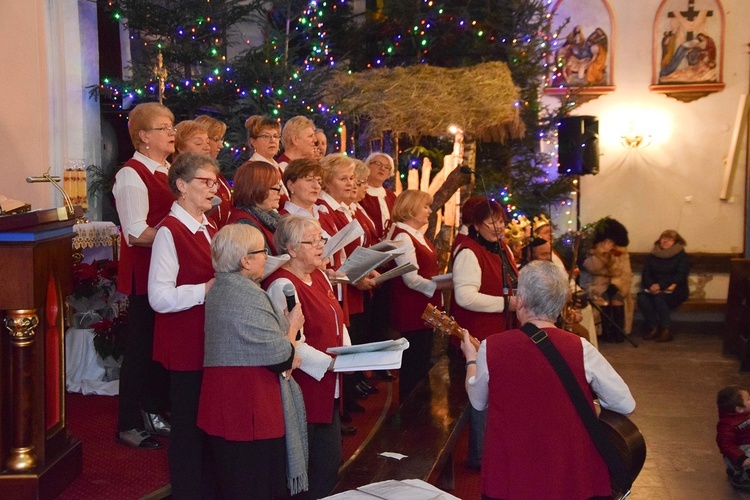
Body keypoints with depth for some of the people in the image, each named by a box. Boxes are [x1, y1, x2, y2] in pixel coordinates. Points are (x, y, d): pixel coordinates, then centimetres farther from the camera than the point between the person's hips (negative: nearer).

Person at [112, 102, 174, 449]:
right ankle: (130, 424, 12)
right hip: (144, 274, -8)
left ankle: (154, 414, 27)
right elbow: (137, 233, -22)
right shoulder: (132, 175, -13)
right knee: (142, 346, 0)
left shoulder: (169, 171, 14)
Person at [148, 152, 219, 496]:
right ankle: (186, 490, 18)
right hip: (186, 347, -8)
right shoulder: (169, 232, -15)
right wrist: (206, 290, -25)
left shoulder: (208, 228, 13)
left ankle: (209, 487, 30)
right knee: (189, 426, 3)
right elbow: (160, 298, -21)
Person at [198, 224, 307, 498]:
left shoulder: (220, 288, 11)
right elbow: (281, 358, -17)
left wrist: (287, 358, 5)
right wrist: (293, 325, 1)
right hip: (251, 406, -10)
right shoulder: (249, 297, -20)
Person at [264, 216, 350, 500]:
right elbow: (292, 345, -22)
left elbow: (336, 323, 18)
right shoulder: (283, 285, -16)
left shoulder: (319, 276, 12)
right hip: (301, 390, -9)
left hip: (327, 388, 9)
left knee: (330, 464, 15)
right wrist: (330, 362, -26)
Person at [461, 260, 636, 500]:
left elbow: (478, 402, 8)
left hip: (509, 480, 0)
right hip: (575, 478, 0)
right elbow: (627, 405, -4)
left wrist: (471, 359, 26)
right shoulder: (580, 348, -13)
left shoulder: (490, 348, -10)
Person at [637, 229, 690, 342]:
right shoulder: (651, 257, 17)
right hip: (654, 290, 3)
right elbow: (646, 275, 5)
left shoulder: (682, 257, 5)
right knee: (642, 297, -29)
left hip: (674, 292, -3)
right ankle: (653, 328, -28)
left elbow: (680, 276, -10)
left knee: (659, 296, -35)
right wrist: (651, 286, -19)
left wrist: (660, 286, -22)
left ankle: (666, 330, -30)